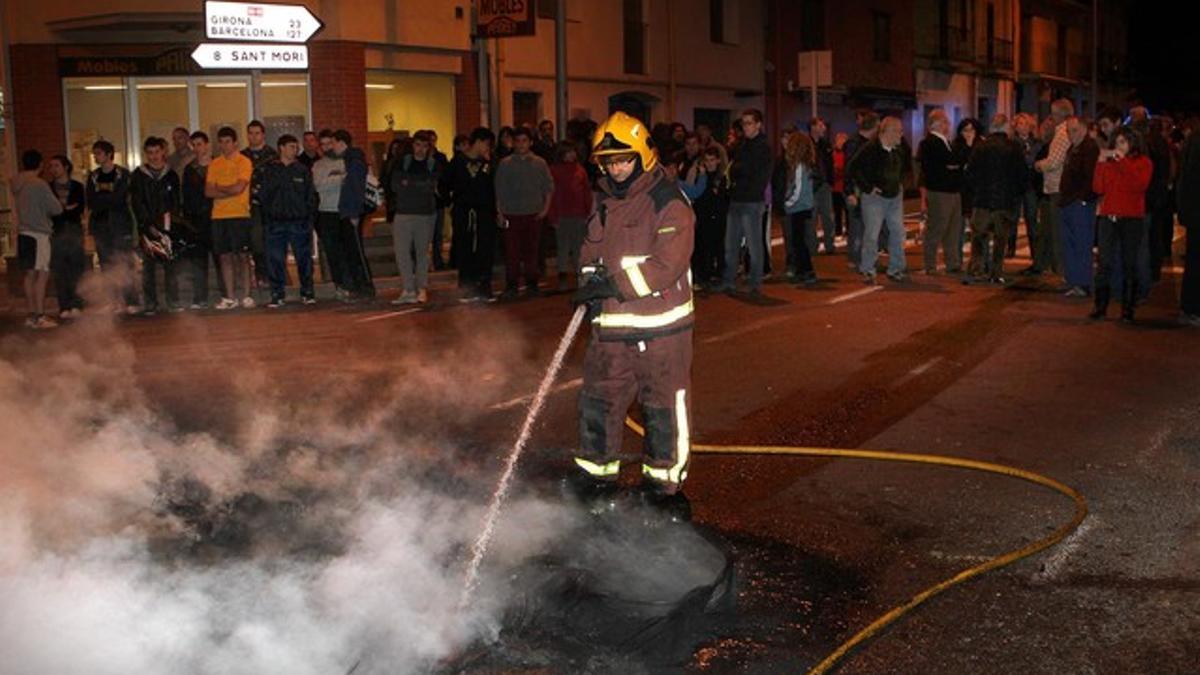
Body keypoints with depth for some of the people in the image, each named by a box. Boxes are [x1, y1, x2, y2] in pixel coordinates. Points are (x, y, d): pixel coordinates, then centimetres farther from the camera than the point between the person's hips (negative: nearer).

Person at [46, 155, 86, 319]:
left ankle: (77, 305, 1)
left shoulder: (77, 186, 8)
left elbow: (80, 209, -1)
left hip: (75, 232, 0)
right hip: (56, 233, 0)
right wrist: (67, 210, -6)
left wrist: (60, 211, -6)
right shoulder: (48, 188, 10)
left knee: (77, 269, -4)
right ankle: (64, 307, 1)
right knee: (60, 271, -2)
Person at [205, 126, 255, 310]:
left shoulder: (244, 162, -1)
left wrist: (219, 188, 1)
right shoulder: (214, 164, 11)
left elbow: (239, 188, -13)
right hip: (219, 216, 4)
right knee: (225, 256, 4)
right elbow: (208, 192, 3)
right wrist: (229, 192, -8)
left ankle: (247, 296, 2)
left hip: (240, 215, -4)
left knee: (242, 255, -3)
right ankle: (229, 297, 9)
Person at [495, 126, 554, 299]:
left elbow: (549, 187, 11)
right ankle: (511, 286, 0)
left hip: (533, 214, 1)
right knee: (511, 252, -5)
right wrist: (500, 213, 0)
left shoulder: (539, 163, 8)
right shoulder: (505, 164, 6)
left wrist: (545, 208, 1)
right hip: (511, 214, -1)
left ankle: (532, 284, 14)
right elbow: (499, 190, 7)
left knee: (531, 251, 5)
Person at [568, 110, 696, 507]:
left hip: (660, 325, -6)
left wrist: (614, 284, -23)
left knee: (664, 407, 3)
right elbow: (593, 252, 21)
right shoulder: (603, 200, 12)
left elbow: (668, 263, -20)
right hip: (610, 323, 7)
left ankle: (663, 481, 18)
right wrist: (592, 285, 0)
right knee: (598, 400, 12)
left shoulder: (668, 202, -11)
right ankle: (596, 472, 28)